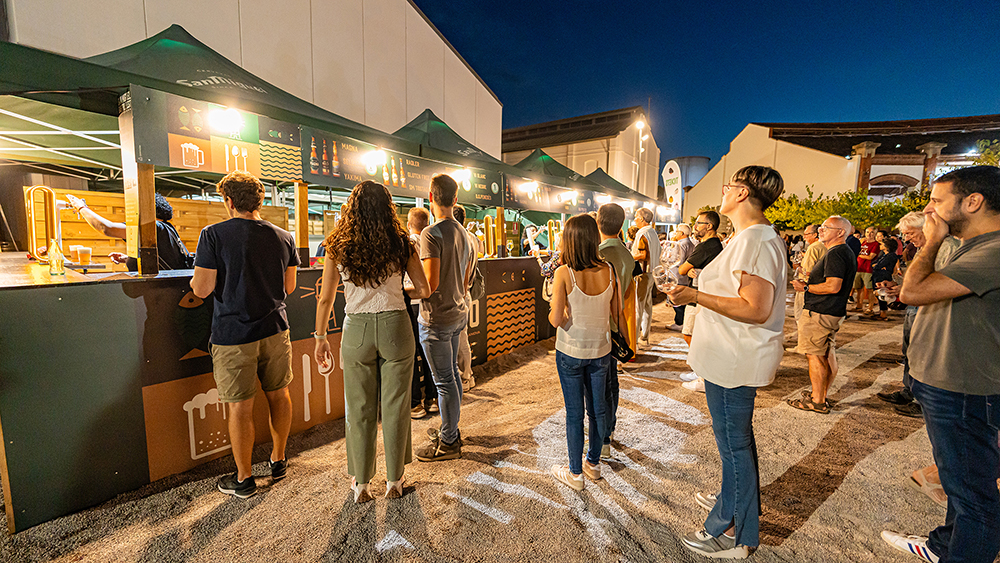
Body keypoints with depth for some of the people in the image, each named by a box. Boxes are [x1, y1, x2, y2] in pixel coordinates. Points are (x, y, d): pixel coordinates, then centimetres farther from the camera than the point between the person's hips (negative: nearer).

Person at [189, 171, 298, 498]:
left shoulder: (214, 235, -10)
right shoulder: (284, 237, 2)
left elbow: (201, 289, -12)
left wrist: (195, 279, 10)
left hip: (234, 335, -3)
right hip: (275, 329, 4)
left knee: (241, 407, 7)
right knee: (279, 395, 17)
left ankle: (244, 479, 22)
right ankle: (278, 461, 33)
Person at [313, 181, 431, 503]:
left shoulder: (337, 246, -1)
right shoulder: (401, 244, -3)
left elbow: (325, 299, 1)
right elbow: (423, 290, -2)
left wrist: (321, 338, 12)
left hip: (356, 331, 1)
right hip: (395, 326, 0)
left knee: (360, 409, 15)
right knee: (395, 407, 12)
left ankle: (361, 484, 30)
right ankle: (394, 480, 28)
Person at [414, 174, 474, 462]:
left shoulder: (431, 234, -17)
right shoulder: (463, 233, 8)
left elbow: (431, 284, -22)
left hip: (437, 318, -8)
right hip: (459, 314, 9)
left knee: (444, 380, 2)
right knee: (452, 374, 19)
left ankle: (448, 443, 15)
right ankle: (451, 429, 34)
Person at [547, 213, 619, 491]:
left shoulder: (563, 274, -19)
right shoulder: (609, 271, -8)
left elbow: (556, 320, -19)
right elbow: (615, 313, 1)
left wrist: (554, 311, 2)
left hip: (571, 352, -3)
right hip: (600, 350, 4)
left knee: (574, 413, 10)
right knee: (597, 408, 19)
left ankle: (575, 473, 26)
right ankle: (593, 463, 37)